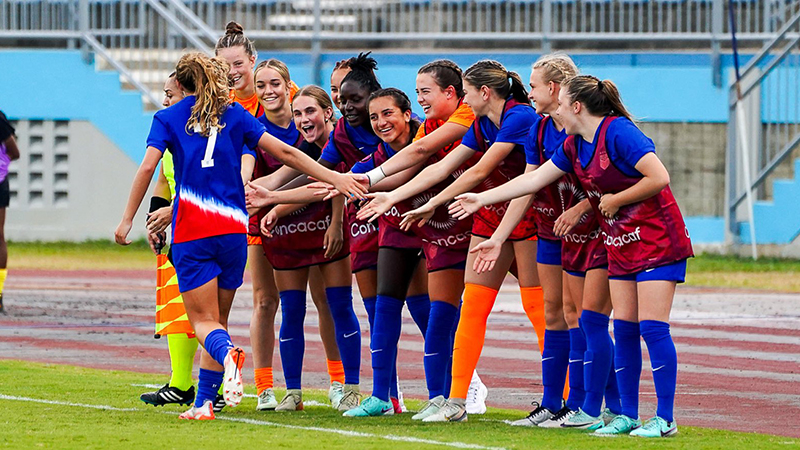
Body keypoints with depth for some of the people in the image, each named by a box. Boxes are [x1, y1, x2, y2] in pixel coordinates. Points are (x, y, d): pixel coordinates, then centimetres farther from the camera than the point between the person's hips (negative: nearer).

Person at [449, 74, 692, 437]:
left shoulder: (619, 132, -18)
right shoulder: (573, 147, 9)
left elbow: (659, 178, -24)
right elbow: (534, 179, 17)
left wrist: (615, 200, -13)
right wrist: (481, 199, 18)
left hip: (657, 242, -9)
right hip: (621, 244, 9)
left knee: (652, 326, -11)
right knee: (624, 327, 6)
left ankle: (665, 420, -9)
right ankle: (628, 415, 11)